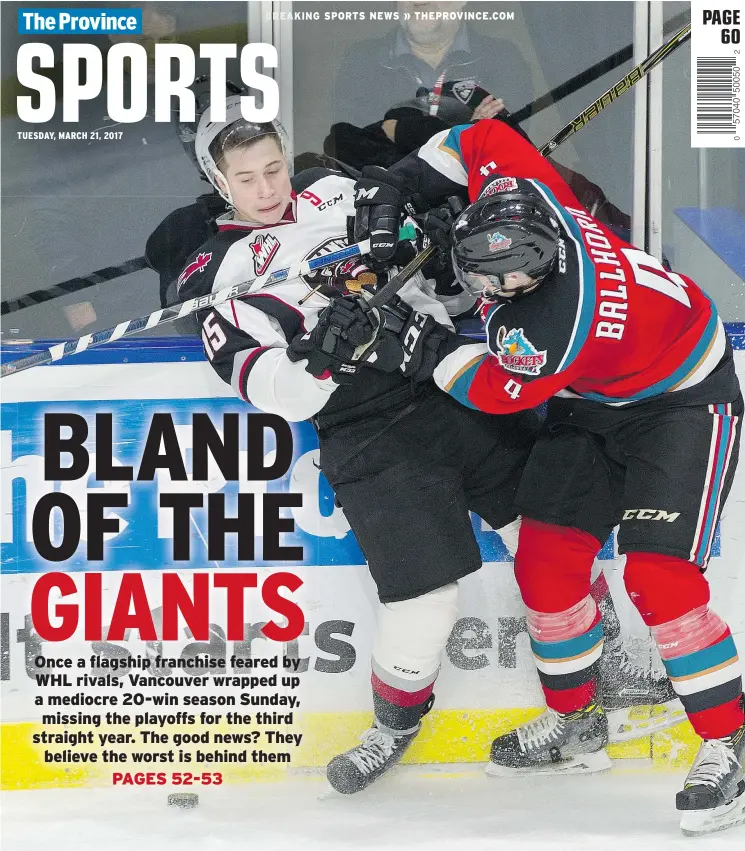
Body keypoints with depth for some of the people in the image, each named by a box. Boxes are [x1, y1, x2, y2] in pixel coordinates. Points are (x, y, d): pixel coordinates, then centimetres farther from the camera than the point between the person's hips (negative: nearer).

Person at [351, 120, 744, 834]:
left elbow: (493, 390, -21)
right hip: (593, 401, 9)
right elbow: (484, 138, -3)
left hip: (682, 398, -9)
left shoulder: (553, 328, -39)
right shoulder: (520, 195, -22)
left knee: (657, 575, -20)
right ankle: (574, 720, 21)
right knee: (545, 558, 3)